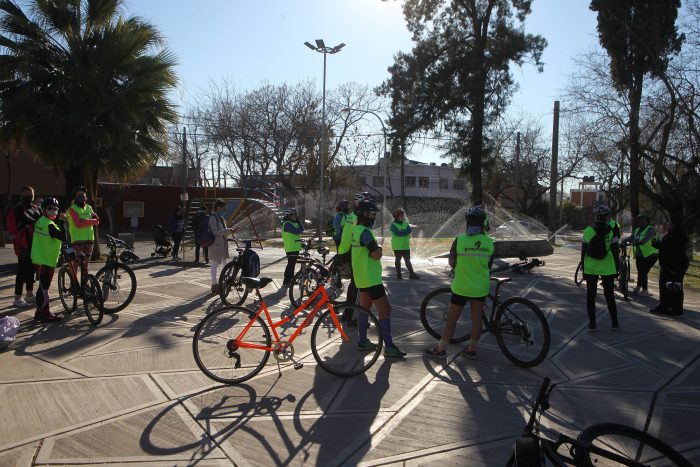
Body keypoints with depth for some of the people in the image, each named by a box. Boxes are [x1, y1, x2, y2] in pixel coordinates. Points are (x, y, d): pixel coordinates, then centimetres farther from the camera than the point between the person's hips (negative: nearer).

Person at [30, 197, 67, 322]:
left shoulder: (40, 221, 9)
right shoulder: (50, 225, -18)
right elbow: (63, 237, -22)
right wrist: (62, 222, -17)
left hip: (39, 259, 10)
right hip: (46, 261, -10)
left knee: (43, 287, 17)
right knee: (44, 288, -4)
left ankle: (40, 312, 25)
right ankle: (45, 313, 2)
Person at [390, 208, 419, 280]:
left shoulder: (405, 224, 11)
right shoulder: (393, 225, -6)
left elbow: (409, 230, -7)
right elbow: (397, 233, -20)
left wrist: (401, 232, -18)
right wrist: (405, 232, -8)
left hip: (406, 246, 4)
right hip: (397, 247, -4)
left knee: (408, 260, 5)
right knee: (398, 260, 7)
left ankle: (411, 274, 7)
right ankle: (398, 274, 13)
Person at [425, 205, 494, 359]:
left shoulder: (460, 240, -16)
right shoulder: (489, 242, -6)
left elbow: (451, 263, -5)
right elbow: (489, 265, 4)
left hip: (461, 287, -3)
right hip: (481, 287, 3)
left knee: (451, 319, 7)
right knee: (476, 318, 14)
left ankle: (440, 349, 17)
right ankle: (472, 349, 26)